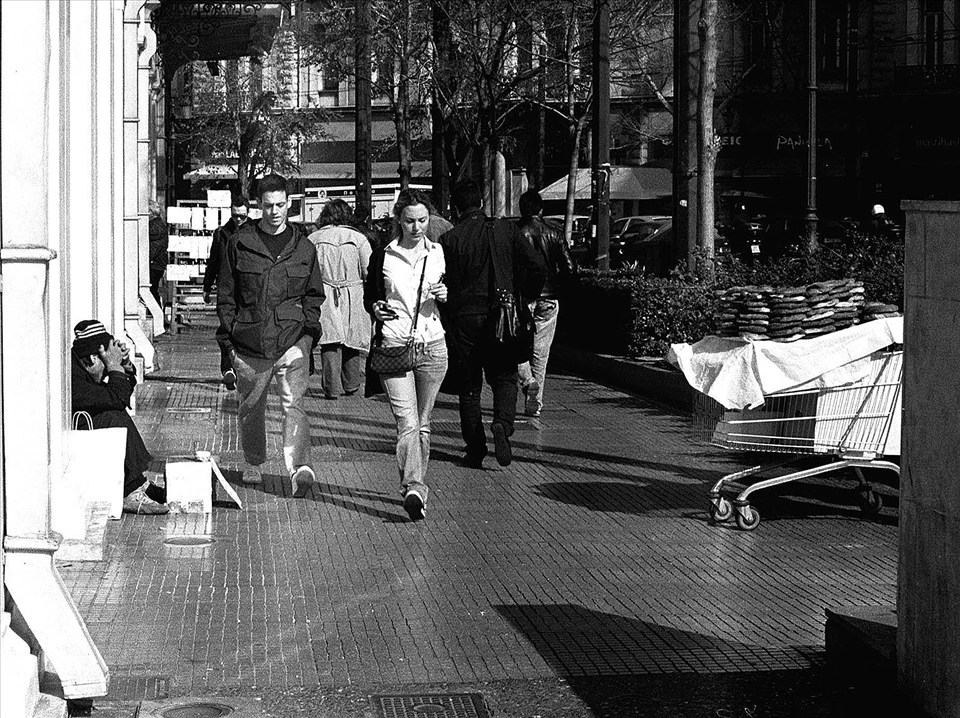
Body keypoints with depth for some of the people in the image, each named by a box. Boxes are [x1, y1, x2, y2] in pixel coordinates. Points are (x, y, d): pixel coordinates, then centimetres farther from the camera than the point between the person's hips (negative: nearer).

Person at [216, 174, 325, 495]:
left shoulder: (304, 248, 9)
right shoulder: (239, 244, 5)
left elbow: (314, 294, 16)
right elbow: (225, 294, 8)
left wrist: (309, 329, 3)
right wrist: (230, 333, 1)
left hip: (292, 339, -1)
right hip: (249, 342, 1)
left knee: (293, 404, -14)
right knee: (251, 406, 14)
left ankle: (299, 468, -24)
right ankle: (253, 464, 34)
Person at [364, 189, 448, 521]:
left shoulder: (439, 254, 9)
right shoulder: (383, 256, 3)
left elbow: (454, 301, 16)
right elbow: (369, 295, 12)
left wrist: (445, 296, -7)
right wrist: (375, 308, -10)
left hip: (432, 346, 3)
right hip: (395, 346, -2)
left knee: (422, 423, 10)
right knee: (407, 423, -15)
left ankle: (414, 484, 24)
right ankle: (414, 488, -25)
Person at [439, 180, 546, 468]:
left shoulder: (449, 240, -6)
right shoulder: (506, 229, 0)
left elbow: (444, 286, -7)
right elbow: (536, 267, -3)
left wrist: (446, 319, 5)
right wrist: (527, 298, 12)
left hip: (463, 319, -1)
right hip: (501, 315, 1)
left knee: (468, 386, 11)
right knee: (505, 377, 14)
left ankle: (475, 449, 11)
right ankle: (502, 424, -13)